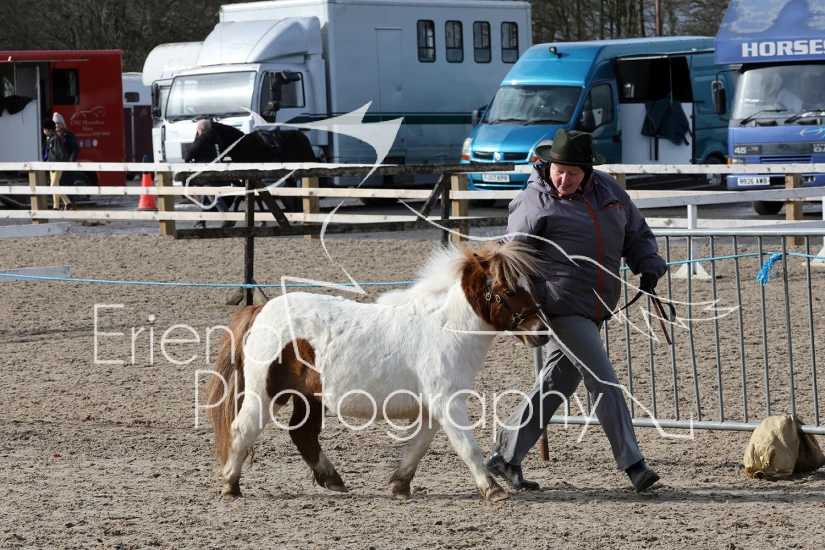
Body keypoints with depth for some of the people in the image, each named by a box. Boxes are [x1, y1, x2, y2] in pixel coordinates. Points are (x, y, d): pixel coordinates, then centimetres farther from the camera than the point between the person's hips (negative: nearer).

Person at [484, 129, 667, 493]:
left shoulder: (608, 190, 10)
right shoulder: (535, 203, -7)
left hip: (594, 310, 7)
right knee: (604, 382, -12)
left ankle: (505, 457, 24)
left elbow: (637, 234, 21)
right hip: (561, 307, -7)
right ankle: (633, 465, -11)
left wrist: (648, 266, 3)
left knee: (555, 387, 13)